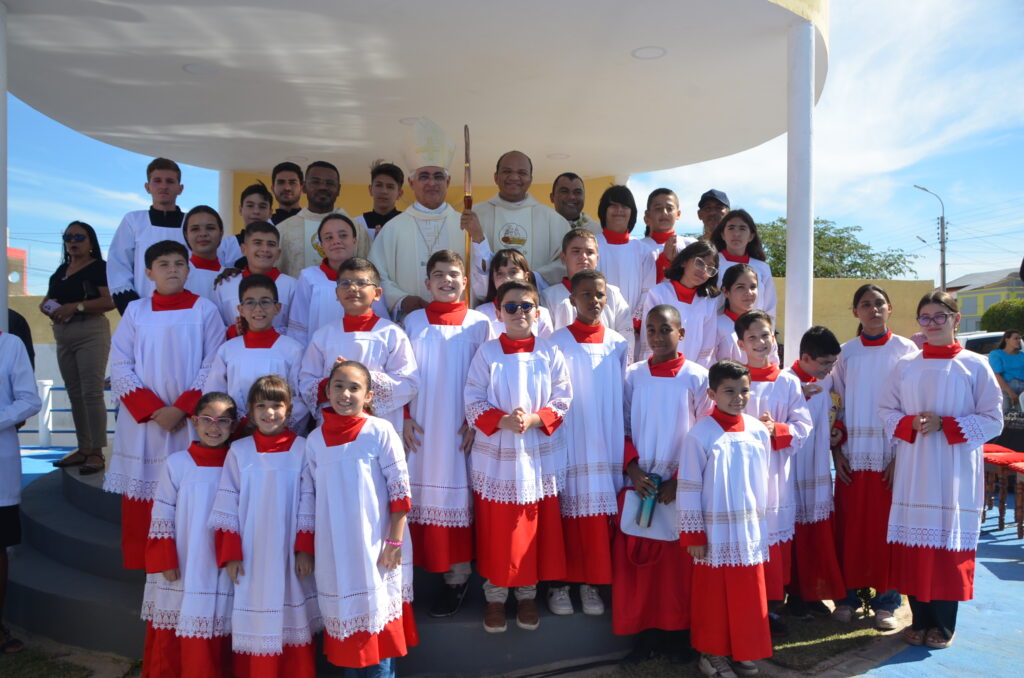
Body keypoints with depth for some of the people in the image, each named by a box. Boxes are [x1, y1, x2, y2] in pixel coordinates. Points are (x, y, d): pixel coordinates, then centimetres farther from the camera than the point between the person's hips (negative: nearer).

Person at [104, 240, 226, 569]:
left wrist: (182, 409, -12)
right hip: (141, 422, 2)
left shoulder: (204, 310, 3)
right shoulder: (135, 311, 8)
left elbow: (212, 365, -2)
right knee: (139, 504, 3)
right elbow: (120, 368, 2)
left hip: (190, 422, -1)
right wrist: (152, 410, -9)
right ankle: (140, 570, 15)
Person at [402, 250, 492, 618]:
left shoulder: (479, 323, 2)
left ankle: (457, 575, 10)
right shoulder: (413, 321, 7)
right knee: (422, 490, 3)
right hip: (422, 427, 2)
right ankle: (421, 565, 15)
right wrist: (404, 417, -1)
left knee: (456, 492, 2)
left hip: (461, 426, -1)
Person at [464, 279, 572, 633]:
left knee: (535, 529, 10)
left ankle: (528, 594, 28)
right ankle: (495, 596, 24)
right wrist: (502, 421, -20)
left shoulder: (549, 354, -1)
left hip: (539, 457, 1)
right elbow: (473, 401, -5)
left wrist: (533, 420, -18)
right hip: (495, 455, -1)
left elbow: (562, 400, -2)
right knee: (496, 530, 7)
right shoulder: (487, 353, -2)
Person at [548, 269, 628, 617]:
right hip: (568, 443, -2)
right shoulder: (558, 343, -3)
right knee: (566, 509, 3)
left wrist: (624, 441, 9)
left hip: (606, 444, 3)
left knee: (600, 511, 6)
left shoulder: (617, 344, 5)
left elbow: (624, 398, 10)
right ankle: (559, 582, 18)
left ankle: (592, 582, 21)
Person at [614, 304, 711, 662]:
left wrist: (680, 480, -9)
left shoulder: (697, 377, -4)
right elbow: (622, 429, 5)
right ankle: (644, 632, 19)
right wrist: (633, 470, -8)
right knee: (636, 558, 5)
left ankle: (675, 630, 24)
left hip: (681, 486, -2)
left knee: (678, 562, 6)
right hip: (639, 484, 2)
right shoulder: (632, 375, 2)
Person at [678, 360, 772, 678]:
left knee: (749, 595, 13)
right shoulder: (700, 433, -13)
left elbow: (763, 483, 9)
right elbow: (687, 488, -10)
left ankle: (743, 652, 31)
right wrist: (693, 534, -10)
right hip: (714, 532, -4)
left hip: (749, 530, 4)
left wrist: (762, 524, 12)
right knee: (713, 596, 9)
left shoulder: (759, 431, 0)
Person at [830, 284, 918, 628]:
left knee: (887, 528, 3)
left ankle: (886, 600, 16)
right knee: (850, 527, 5)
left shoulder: (907, 350, 0)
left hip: (892, 455, -2)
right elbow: (837, 404, 9)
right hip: (852, 454, 2)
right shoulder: (846, 353, 6)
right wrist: (837, 449, 1)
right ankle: (849, 595, 17)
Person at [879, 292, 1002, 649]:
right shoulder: (905, 366, 6)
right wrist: (912, 424, -11)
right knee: (915, 543, 5)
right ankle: (919, 619, 19)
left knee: (950, 544, 3)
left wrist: (944, 425, -14)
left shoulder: (975, 366, -1)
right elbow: (887, 410, 8)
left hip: (956, 472, -2)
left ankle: (944, 625, 18)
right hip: (913, 469, 2)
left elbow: (992, 419, -3)